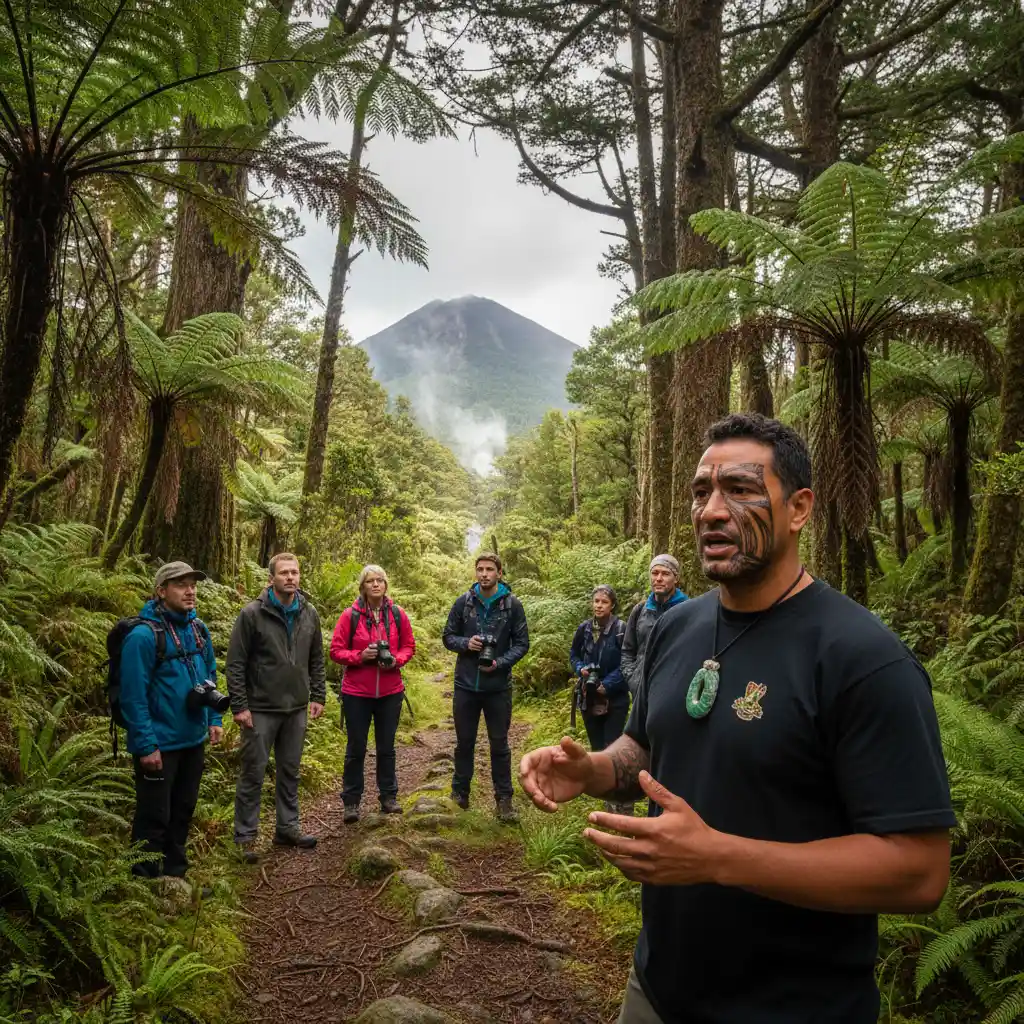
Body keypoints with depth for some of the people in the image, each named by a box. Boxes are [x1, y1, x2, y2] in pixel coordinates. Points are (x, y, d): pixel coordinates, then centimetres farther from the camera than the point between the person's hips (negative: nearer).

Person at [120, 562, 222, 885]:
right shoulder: (143, 635, -19)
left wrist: (214, 719, 8)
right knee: (154, 817, 4)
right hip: (159, 744, -7)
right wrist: (146, 745, -20)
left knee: (183, 810, 19)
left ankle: (175, 873, 34)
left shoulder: (198, 629, 4)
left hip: (193, 740, 7)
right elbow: (133, 695, -20)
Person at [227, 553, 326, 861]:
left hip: (297, 709, 5)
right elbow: (235, 664, -10)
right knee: (253, 772, 4)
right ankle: (245, 836, 18)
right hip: (260, 709, -4)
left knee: (290, 771, 14)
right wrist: (239, 706, -13)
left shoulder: (309, 614, 3)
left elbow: (316, 660, 11)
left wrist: (318, 697, 5)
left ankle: (287, 827, 28)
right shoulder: (252, 614, -11)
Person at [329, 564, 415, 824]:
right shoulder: (350, 615, -8)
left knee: (386, 747, 14)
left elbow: (409, 646, 7)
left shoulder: (397, 614, -1)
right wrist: (360, 656, -20)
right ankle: (351, 802, 21)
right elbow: (336, 651, -5)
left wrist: (396, 659, -12)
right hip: (356, 693, -2)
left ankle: (388, 796, 28)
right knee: (356, 749, 8)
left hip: (390, 691, 2)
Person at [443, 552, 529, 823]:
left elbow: (522, 643, -3)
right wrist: (466, 643, -16)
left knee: (499, 744, 9)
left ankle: (504, 799, 20)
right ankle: (459, 793, 29)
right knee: (464, 742, 14)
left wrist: (500, 663, -17)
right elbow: (448, 636, 5)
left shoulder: (512, 604, -5)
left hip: (498, 687, -1)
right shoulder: (463, 602, -1)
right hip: (466, 685, 1)